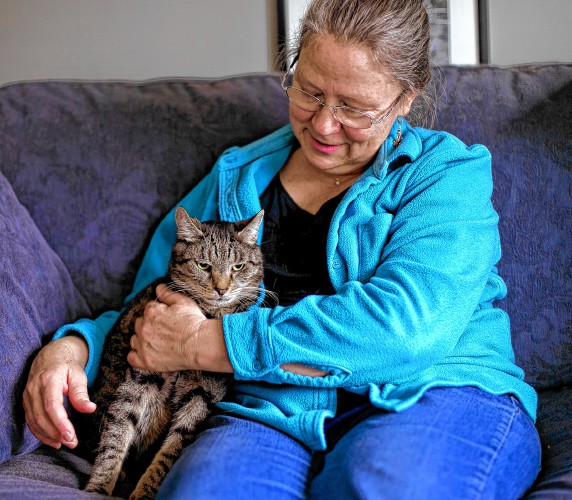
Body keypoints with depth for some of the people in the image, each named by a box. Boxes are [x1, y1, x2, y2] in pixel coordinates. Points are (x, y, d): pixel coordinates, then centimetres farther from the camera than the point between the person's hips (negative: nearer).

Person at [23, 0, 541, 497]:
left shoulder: (448, 172, 6)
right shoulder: (236, 180, 20)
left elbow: (408, 323, -13)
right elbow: (146, 317, 25)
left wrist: (207, 342, -9)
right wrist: (72, 346, 0)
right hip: (271, 413, 2)